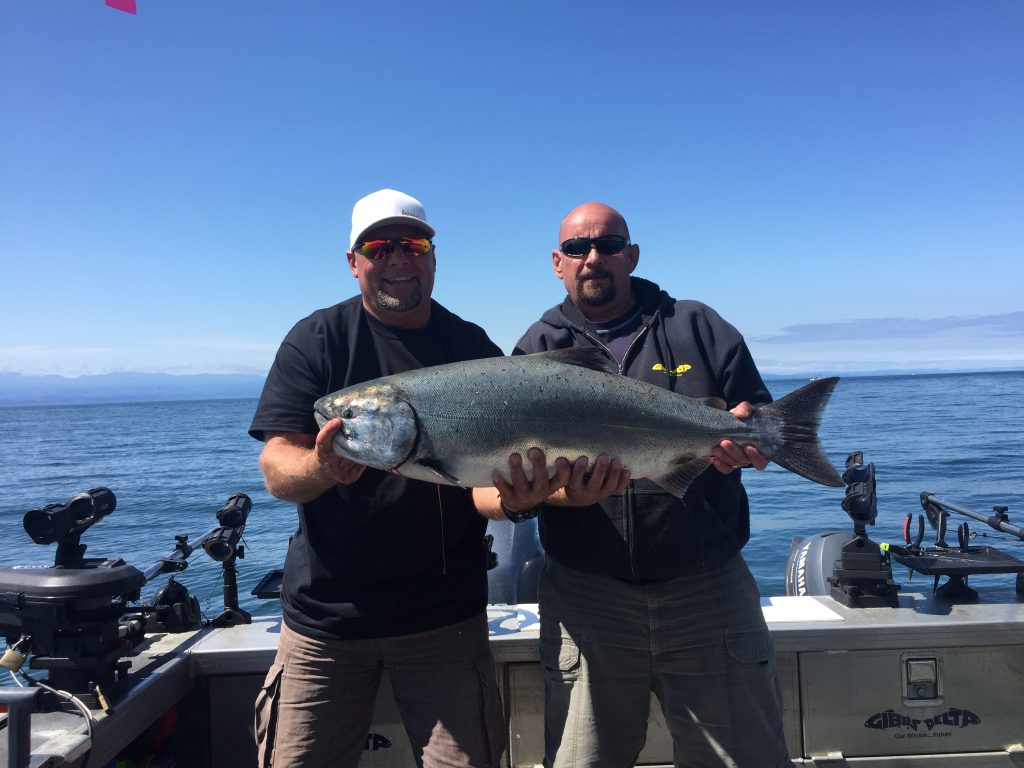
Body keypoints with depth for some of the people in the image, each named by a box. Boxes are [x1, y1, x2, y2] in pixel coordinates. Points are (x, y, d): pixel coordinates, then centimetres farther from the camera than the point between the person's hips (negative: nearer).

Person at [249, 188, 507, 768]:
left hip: (445, 615, 1)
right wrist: (323, 467, -34)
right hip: (326, 612, 0)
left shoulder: (474, 349, -1)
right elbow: (277, 471, -11)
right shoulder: (316, 340, -4)